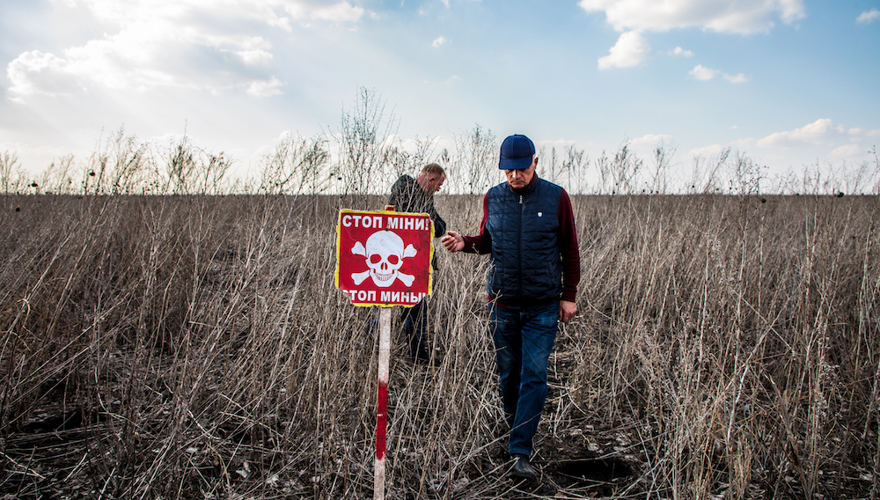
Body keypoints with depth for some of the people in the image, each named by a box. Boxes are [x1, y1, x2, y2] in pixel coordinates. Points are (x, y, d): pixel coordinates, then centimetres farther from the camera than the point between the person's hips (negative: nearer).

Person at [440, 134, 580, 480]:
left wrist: (569, 295, 0)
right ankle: (516, 430, 34)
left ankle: (521, 452, 1)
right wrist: (464, 243, -7)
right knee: (508, 374, 12)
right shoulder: (492, 198, 3)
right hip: (502, 305, 3)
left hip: (543, 306, -2)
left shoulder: (556, 198, -4)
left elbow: (570, 249, 2)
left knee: (534, 377, -4)